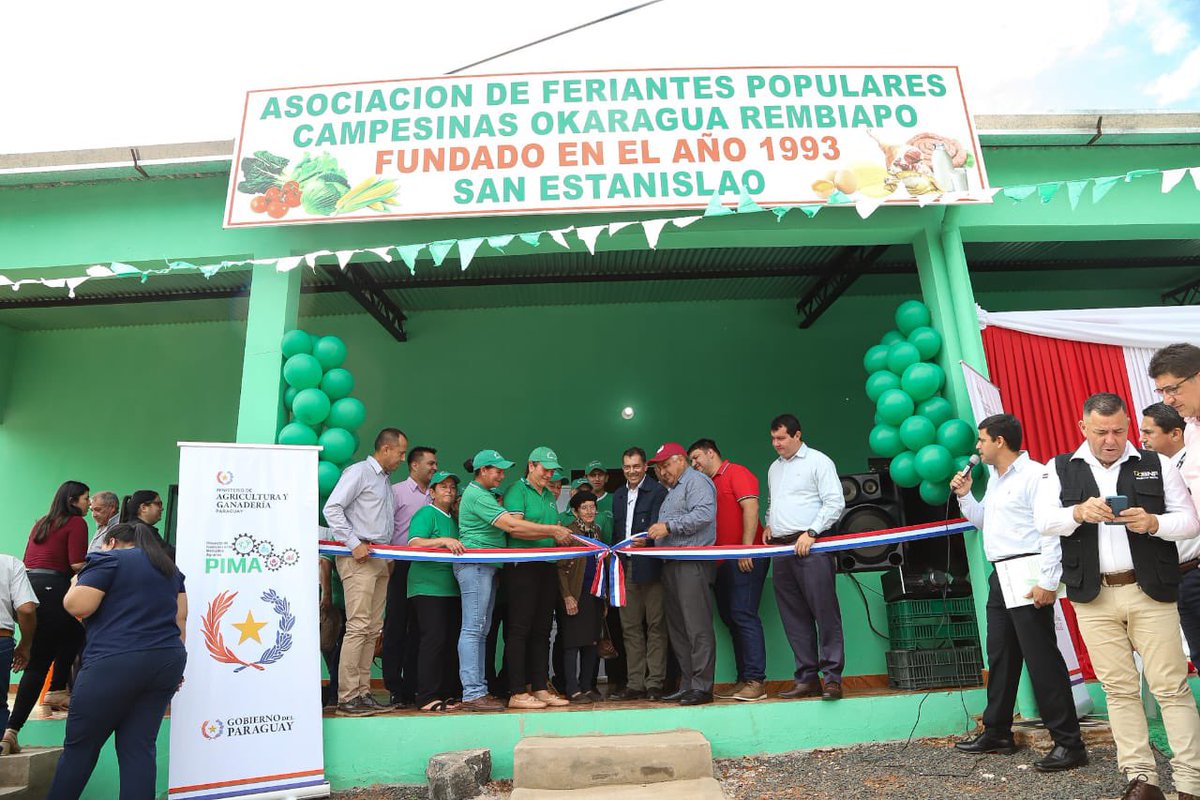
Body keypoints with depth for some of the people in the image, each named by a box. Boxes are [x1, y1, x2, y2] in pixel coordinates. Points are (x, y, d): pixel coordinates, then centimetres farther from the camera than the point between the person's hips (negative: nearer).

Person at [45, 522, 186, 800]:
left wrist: (76, 584, 12)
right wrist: (171, 659, 19)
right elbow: (180, 618, 16)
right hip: (166, 662, 6)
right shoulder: (169, 566, 19)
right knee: (139, 746, 8)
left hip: (115, 664, -6)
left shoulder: (109, 559, 0)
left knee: (80, 745, 9)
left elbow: (77, 606, -8)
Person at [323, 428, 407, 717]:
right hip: (358, 559, -9)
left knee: (372, 629, 8)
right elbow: (332, 508, -13)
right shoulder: (359, 471, -3)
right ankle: (347, 698, -5)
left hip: (380, 560, 9)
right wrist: (354, 544, -17)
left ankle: (362, 692, 14)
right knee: (358, 626, -11)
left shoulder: (386, 482, 23)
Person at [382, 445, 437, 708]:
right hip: (401, 567, -5)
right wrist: (387, 562, -12)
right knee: (396, 628, -1)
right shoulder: (396, 491, 2)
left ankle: (412, 687, 15)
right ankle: (395, 689, 6)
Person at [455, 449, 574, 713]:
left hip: (486, 567, 11)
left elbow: (511, 530, 16)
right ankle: (472, 694, -5)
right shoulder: (477, 495, -13)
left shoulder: (485, 494, 22)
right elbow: (512, 525, -20)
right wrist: (553, 530, -17)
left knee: (481, 631, 10)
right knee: (473, 630, -8)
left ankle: (478, 689, 15)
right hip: (475, 565, -11)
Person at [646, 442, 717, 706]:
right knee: (677, 629, 10)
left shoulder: (696, 481, -3)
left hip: (692, 563, -10)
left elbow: (704, 514, -19)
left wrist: (669, 526, -17)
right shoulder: (672, 490, 27)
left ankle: (702, 687, -4)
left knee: (697, 628, -9)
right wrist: (651, 539, 18)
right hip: (672, 565, 10)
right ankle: (686, 685, 16)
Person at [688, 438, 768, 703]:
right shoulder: (708, 485, 21)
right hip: (723, 562, 9)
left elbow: (750, 508, -14)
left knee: (743, 615, -12)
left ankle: (756, 681, -8)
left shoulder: (736, 473, -3)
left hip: (744, 559, -9)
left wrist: (746, 548, -20)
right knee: (730, 617, 8)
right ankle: (744, 680, 14)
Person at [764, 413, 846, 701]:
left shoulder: (818, 461, 0)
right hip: (781, 549, 7)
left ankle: (833, 678, 0)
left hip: (811, 547, -7)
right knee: (794, 618, 7)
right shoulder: (774, 468, 21)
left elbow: (835, 503, -8)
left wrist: (811, 532, -15)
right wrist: (769, 524, 13)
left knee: (825, 612, -7)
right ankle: (807, 679, 13)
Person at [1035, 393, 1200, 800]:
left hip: (1150, 592, 0)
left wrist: (1153, 523, -15)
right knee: (1119, 688, 7)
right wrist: (1080, 512, -22)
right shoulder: (1060, 469, 6)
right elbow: (1043, 520, -4)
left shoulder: (1157, 465, 7)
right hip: (1094, 597, 1)